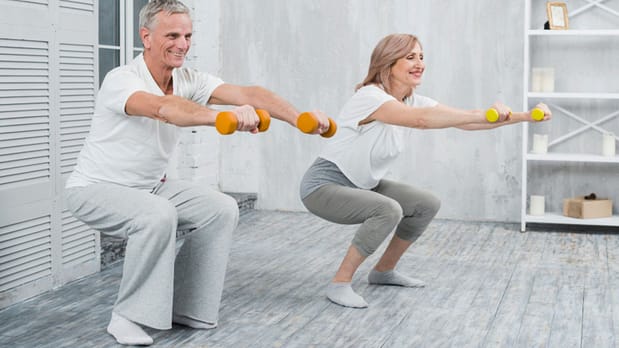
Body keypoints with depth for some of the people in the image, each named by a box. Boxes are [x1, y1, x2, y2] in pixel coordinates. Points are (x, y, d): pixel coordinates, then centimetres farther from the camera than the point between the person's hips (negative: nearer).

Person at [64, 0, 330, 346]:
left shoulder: (189, 80, -7)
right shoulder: (122, 80, -27)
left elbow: (246, 93, -23)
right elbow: (164, 108, -49)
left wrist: (299, 117, -39)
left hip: (149, 185, 8)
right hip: (97, 188, -7)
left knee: (222, 209, -5)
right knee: (158, 215, -35)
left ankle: (183, 306, 5)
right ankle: (129, 316, -17)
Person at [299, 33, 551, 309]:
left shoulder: (413, 102, -1)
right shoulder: (370, 97, -27)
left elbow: (464, 120, -9)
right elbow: (422, 120, -44)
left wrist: (525, 116, -20)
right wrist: (486, 115, -51)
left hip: (361, 185, 9)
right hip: (324, 185, -9)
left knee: (427, 205, 6)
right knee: (388, 210, -32)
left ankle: (383, 271, 22)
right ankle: (339, 283, -18)